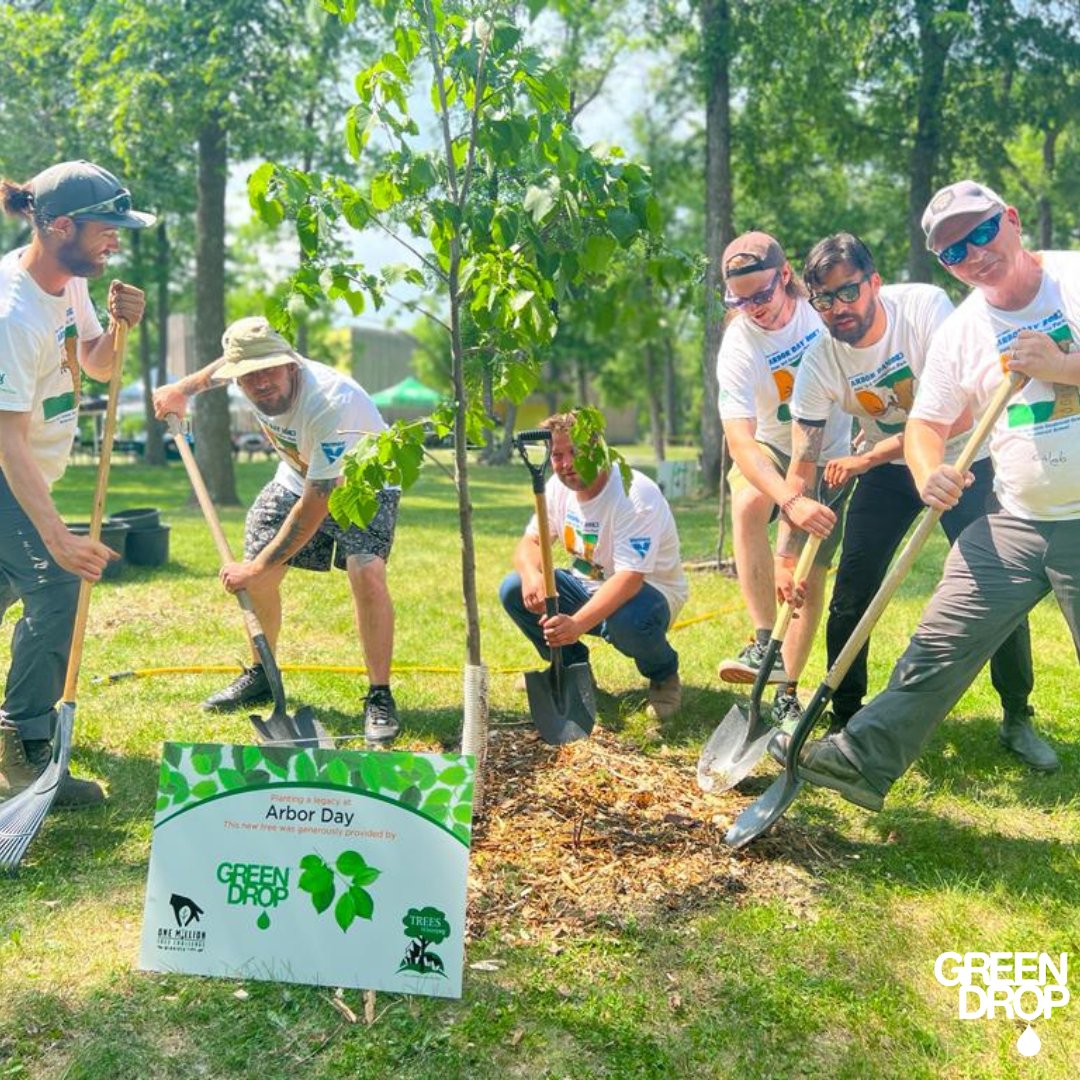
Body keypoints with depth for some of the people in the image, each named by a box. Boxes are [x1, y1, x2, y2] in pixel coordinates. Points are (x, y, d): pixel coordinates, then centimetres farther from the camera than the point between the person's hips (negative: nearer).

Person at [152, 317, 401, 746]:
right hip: (298, 476, 7)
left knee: (366, 572, -29)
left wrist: (256, 568, -30)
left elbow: (315, 506, -36)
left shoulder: (331, 403, -41)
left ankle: (380, 699, -16)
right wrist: (183, 388, 6)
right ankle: (261, 674, 26)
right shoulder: (244, 363, -20)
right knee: (257, 576, 3)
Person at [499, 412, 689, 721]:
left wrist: (576, 624, -49)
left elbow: (629, 579, -36)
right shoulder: (558, 487, -5)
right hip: (589, 586, 7)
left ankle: (664, 676, -4)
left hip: (648, 590, -6)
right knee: (513, 589, -14)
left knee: (627, 619, -42)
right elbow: (530, 541, -2)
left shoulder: (636, 495, -28)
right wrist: (531, 574, -28)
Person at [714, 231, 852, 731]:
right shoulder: (738, 348, -26)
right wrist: (791, 500, -52)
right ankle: (765, 643, -33)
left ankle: (787, 696, 9)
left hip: (831, 454, 2)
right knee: (748, 502, -36)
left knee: (810, 577, -3)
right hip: (771, 450, -2)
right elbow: (740, 441, -36)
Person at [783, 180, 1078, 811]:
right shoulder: (960, 331, 4)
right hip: (1016, 525, 3)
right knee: (938, 648, 1)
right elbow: (927, 424, 8)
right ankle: (863, 760, 8)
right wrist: (929, 473, -13)